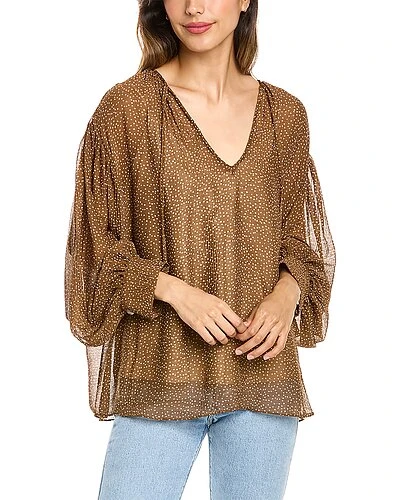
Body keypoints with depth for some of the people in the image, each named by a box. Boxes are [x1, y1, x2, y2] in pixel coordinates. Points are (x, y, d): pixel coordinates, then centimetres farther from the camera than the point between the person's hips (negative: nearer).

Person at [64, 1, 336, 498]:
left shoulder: (284, 113, 7)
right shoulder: (128, 106, -3)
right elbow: (98, 243, 0)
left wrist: (287, 293, -6)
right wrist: (176, 291, -15)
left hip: (263, 370, 3)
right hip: (161, 377, -3)